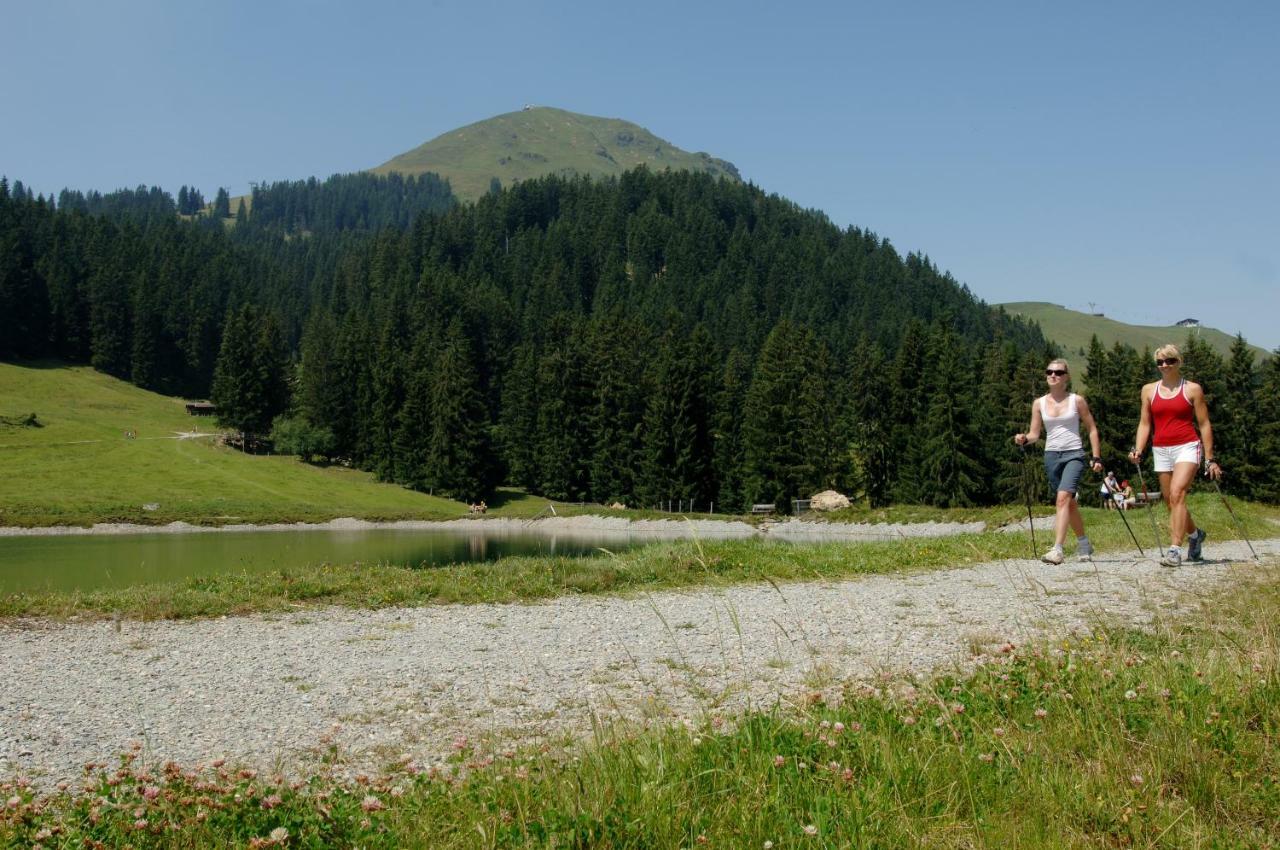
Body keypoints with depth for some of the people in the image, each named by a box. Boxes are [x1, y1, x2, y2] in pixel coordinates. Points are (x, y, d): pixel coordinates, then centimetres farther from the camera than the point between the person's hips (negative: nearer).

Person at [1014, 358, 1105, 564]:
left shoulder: (1077, 401, 0)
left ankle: (1057, 549, -29)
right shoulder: (1039, 403, 7)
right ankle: (1084, 544, 33)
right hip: (1051, 456, 4)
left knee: (1063, 497, -22)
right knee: (1069, 503, 13)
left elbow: (1092, 429, 6)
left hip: (1074, 454, -4)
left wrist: (1096, 457, 1)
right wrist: (1024, 439, -15)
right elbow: (1034, 434, 8)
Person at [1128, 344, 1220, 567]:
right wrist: (1138, 450, -5)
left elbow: (1204, 425, 3)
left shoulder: (1192, 389, 2)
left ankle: (1175, 549, -24)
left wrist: (1210, 459, 1)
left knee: (1177, 494, -22)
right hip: (1161, 450, 4)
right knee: (1171, 502, 9)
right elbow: (1145, 424, 12)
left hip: (1187, 447, -4)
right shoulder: (1149, 390, 11)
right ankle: (1195, 534, 37)